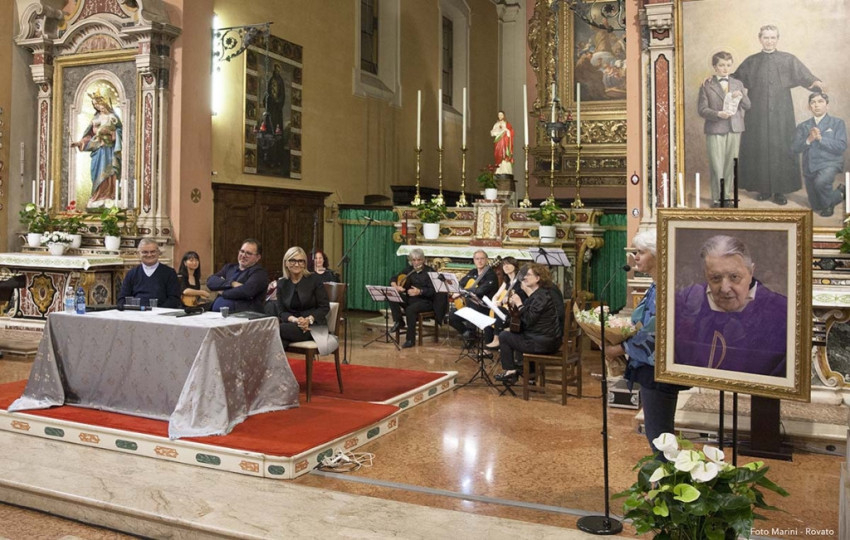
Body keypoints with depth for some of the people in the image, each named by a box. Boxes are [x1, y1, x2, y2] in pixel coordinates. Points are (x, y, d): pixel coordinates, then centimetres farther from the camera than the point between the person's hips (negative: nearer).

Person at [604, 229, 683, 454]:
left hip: (658, 371, -10)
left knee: (658, 434, 2)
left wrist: (621, 348, -19)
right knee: (655, 431, 19)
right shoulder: (655, 288, 11)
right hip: (649, 369, 10)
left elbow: (655, 335, -25)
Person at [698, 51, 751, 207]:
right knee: (716, 165, -2)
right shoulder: (706, 85, 1)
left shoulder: (737, 84, 12)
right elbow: (702, 109, -4)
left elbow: (747, 106, 7)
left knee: (730, 164, 7)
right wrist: (717, 114, -21)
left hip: (734, 129, 4)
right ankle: (717, 198, 5)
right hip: (715, 130, -3)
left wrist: (741, 96, -14)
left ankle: (727, 195, 18)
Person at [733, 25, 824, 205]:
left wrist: (815, 82, -25)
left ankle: (780, 190, 3)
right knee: (759, 148, 1)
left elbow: (804, 75, -4)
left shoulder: (788, 60, 5)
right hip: (758, 113, 1)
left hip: (781, 112, -1)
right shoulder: (751, 61, 9)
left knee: (781, 148, -3)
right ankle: (764, 188, 10)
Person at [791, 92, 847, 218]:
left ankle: (829, 204, -7)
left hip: (830, 163, -4)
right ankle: (839, 193, 39)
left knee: (820, 182, -38)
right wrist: (808, 140, -19)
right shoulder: (803, 126, 11)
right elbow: (795, 148, -1)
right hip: (810, 167, 4)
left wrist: (821, 138, -18)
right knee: (816, 207, 8)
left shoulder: (837, 123, 3)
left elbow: (841, 146, -10)